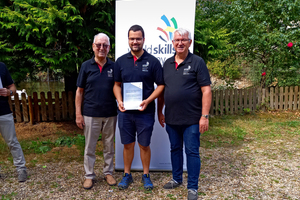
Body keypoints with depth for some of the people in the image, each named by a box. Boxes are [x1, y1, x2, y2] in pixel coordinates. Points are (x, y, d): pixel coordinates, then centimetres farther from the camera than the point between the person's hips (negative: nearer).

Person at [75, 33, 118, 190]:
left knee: (109, 146, 13)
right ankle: (89, 175, 25)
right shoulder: (86, 66, 1)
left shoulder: (114, 66, 3)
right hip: (90, 114, -1)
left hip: (110, 114, 1)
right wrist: (78, 114, -3)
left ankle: (108, 172, 30)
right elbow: (79, 91, 2)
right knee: (89, 147, 8)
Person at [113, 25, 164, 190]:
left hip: (145, 112, -2)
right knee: (127, 144, 13)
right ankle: (127, 175, 31)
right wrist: (119, 100, -6)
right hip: (125, 111, 2)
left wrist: (148, 101, -15)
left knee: (144, 145, 10)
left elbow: (161, 85, -2)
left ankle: (146, 175, 29)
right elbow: (117, 84, 12)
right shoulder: (121, 61, 6)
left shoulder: (152, 61, -3)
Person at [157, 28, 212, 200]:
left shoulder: (197, 62, -6)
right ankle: (177, 179, 36)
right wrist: (160, 111, 12)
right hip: (171, 118, 5)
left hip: (191, 119, -5)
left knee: (192, 152, 4)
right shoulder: (167, 63, 9)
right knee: (175, 149, 17)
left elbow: (206, 90, -11)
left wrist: (205, 116, -16)